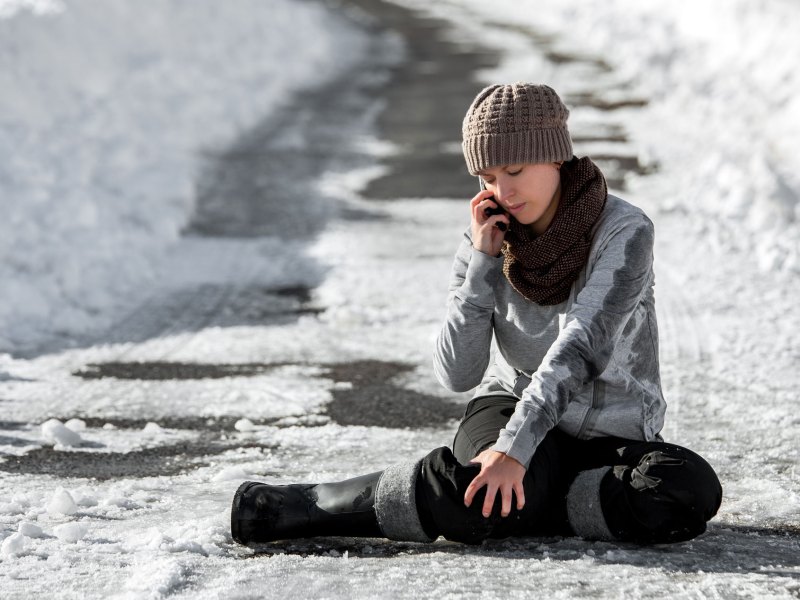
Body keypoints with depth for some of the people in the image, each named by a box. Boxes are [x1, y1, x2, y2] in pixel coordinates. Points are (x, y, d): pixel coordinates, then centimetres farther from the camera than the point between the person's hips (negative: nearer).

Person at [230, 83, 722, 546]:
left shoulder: (625, 231, -17)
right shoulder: (489, 241, -5)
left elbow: (579, 347, -29)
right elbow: (457, 373, -12)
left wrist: (515, 448, -40)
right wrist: (483, 261, -19)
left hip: (614, 438, 0)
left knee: (694, 491, -35)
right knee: (477, 484, -37)